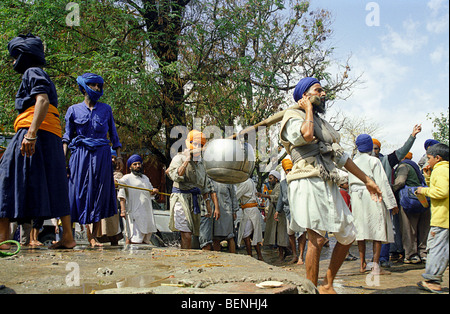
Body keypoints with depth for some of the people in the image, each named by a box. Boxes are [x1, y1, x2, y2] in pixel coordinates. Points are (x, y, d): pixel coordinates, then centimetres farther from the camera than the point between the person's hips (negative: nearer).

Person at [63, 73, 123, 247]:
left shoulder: (106, 109, 13)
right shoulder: (74, 110, 10)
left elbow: (114, 135, 15)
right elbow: (67, 136, 9)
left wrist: (119, 155, 7)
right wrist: (63, 155, -3)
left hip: (102, 156, 1)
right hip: (80, 155, -1)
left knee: (99, 194, -2)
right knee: (77, 192, -5)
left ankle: (93, 237, 4)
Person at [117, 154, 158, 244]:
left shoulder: (145, 178, 20)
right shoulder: (126, 178, -1)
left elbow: (150, 193, 27)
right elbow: (122, 196, -10)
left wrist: (154, 191, 4)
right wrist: (123, 210, -20)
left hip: (147, 212, 7)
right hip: (134, 213, -6)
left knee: (145, 239, 8)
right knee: (135, 238, -14)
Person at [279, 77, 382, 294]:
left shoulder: (321, 123, 27)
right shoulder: (293, 117, 1)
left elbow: (339, 155, 28)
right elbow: (307, 134, -24)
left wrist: (366, 180, 27)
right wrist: (309, 109, -6)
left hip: (329, 186, 9)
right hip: (309, 184, -8)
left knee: (348, 236, 8)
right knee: (316, 239, -11)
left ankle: (328, 284, 21)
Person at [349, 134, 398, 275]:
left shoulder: (353, 163, 13)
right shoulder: (373, 161, -5)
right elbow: (382, 183, -8)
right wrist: (392, 203, -5)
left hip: (357, 199, 6)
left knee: (361, 230, 9)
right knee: (378, 230, -1)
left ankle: (362, 264, 14)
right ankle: (376, 266, -4)